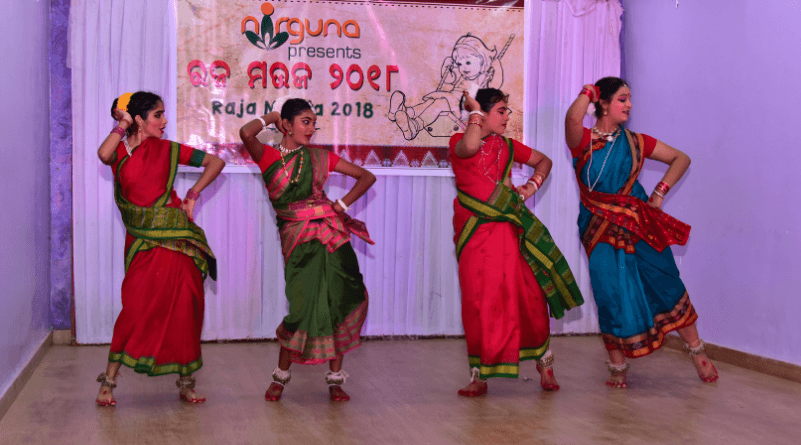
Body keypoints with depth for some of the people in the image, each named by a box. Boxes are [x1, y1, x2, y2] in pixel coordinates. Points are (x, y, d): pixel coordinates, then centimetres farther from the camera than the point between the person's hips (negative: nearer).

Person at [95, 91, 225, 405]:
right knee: (136, 308, -7)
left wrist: (193, 195, 1)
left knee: (183, 308, 1)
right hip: (141, 241, -1)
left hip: (174, 238, 1)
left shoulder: (166, 149, 6)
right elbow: (104, 154, -21)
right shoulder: (120, 151, 5)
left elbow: (216, 162, 8)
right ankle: (109, 380, 6)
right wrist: (123, 124, -8)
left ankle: (186, 383, 12)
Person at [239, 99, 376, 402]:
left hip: (331, 235, 3)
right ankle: (281, 375, 14)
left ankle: (335, 377, 14)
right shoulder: (268, 157, 5)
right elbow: (246, 133, -17)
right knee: (305, 307, -9)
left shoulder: (319, 157, 11)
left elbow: (367, 177, 15)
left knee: (342, 302, -1)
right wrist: (269, 118, 2)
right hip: (299, 240, -3)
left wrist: (343, 203, 3)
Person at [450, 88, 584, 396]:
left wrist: (532, 185, 11)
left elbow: (544, 161, 29)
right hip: (475, 234, -3)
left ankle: (544, 363, 17)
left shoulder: (507, 147, 14)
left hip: (509, 230, 3)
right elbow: (471, 146, -26)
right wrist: (474, 111, -11)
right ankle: (479, 376, 9)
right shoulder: (459, 143, 1)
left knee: (528, 296, -1)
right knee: (479, 303, -2)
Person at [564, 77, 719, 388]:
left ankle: (697, 352, 18)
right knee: (612, 295, -2)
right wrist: (588, 92, -11)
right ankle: (618, 368, 13)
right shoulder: (583, 141, -4)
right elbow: (572, 119, -29)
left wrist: (660, 193, 4)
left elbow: (681, 159, 14)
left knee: (666, 286, 2)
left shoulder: (635, 142, 6)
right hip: (602, 230, -2)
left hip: (640, 225, 2)